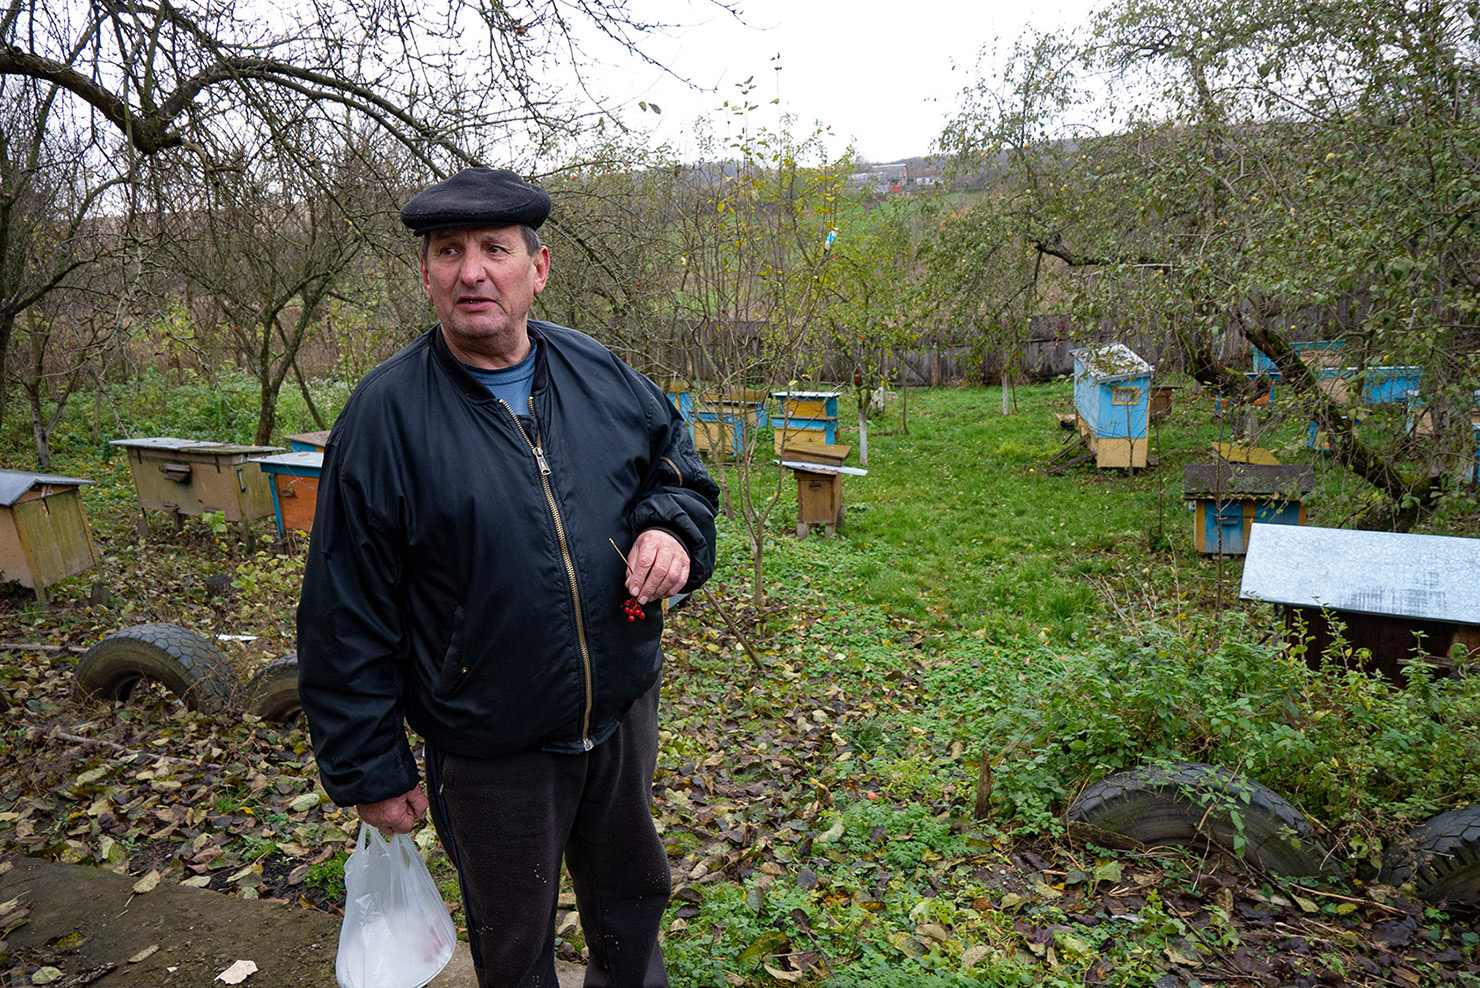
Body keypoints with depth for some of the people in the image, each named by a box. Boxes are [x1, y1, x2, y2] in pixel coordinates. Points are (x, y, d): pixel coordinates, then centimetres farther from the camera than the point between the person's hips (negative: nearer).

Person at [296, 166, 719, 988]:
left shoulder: (601, 375, -3)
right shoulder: (383, 416, -15)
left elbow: (681, 466, 10)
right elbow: (348, 619, -11)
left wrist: (671, 527, -13)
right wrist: (369, 768, -6)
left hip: (625, 714, 4)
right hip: (492, 757, -3)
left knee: (633, 895, 28)